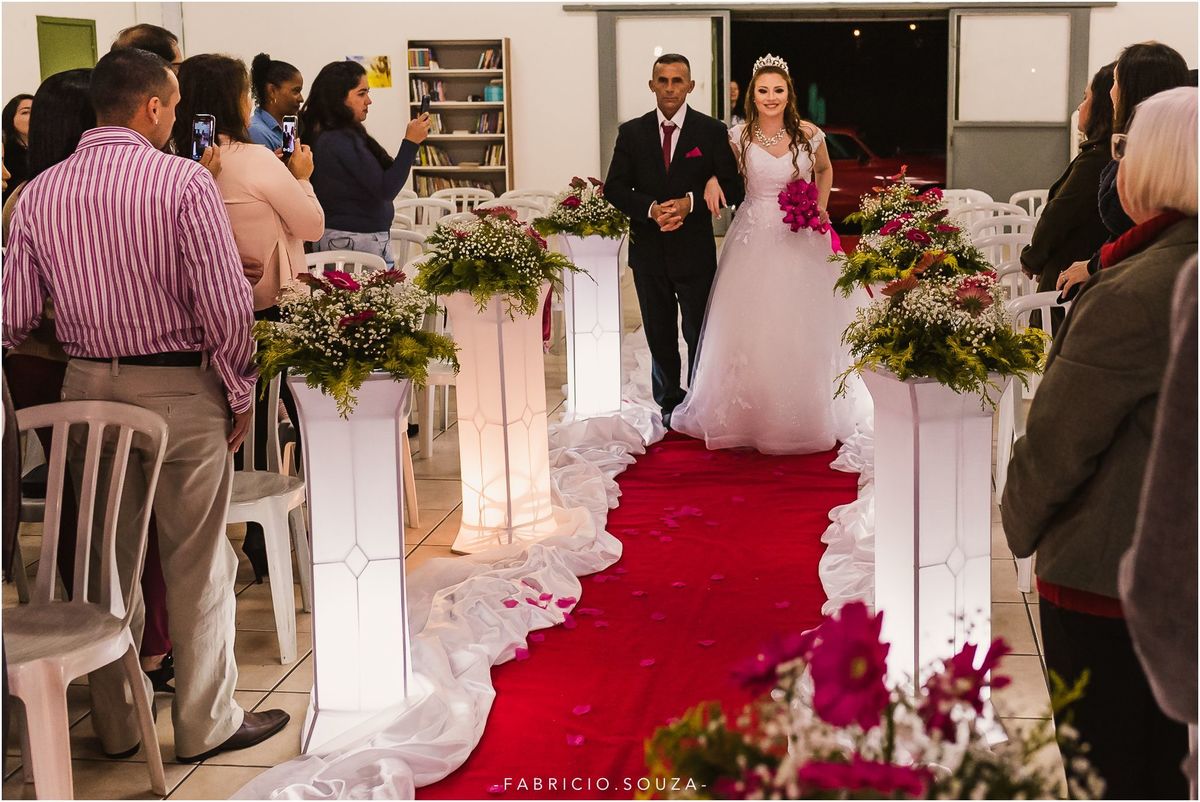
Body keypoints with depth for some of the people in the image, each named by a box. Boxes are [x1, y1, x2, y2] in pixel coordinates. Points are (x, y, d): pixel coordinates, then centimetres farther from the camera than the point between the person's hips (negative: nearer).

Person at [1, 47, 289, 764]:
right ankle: (207, 723, 20)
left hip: (88, 388, 5)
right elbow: (228, 308, -16)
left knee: (108, 560, 16)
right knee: (197, 564, 9)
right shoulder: (183, 180, -13)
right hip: (181, 389, -4)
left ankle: (115, 724, 28)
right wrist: (240, 392, -4)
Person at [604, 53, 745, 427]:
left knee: (699, 335, 8)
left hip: (695, 251, -2)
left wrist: (690, 202, -19)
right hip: (649, 252, 2)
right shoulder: (631, 133, 2)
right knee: (659, 336, 13)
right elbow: (614, 188, 0)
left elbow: (732, 188, -3)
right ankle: (670, 403, 27)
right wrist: (651, 209, -18)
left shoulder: (712, 132, -3)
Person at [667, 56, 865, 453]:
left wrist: (820, 208, 5)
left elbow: (825, 170, 18)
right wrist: (712, 180, -7)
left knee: (801, 330, 3)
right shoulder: (739, 137, -2)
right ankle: (751, 416, 15)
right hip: (754, 238, 0)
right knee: (751, 328, 1)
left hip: (801, 241, 0)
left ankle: (804, 417, 18)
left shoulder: (809, 134, -1)